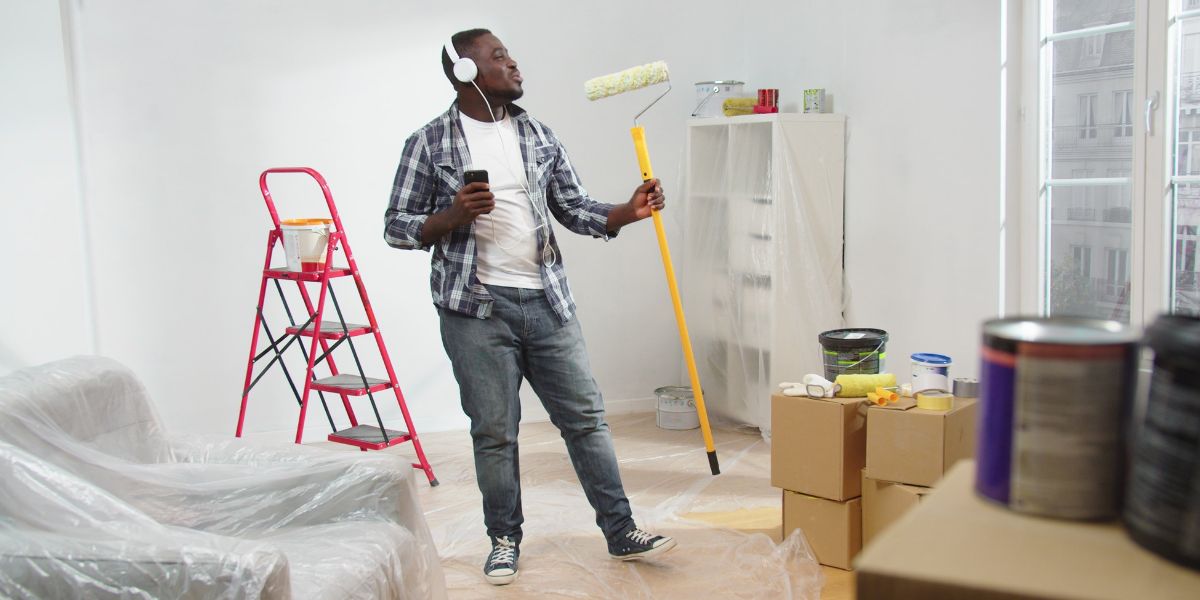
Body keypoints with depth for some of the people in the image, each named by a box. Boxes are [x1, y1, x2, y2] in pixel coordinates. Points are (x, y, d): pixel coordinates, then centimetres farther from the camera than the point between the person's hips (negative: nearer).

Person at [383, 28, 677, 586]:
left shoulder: (538, 136, 10)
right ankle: (505, 540, 23)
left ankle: (622, 533, 17)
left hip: (547, 302, 4)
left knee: (585, 417, 6)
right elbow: (396, 227, 0)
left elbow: (575, 209, 9)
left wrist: (630, 211, -9)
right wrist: (454, 216, -17)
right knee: (494, 432, 4)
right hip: (476, 309, -3)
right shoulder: (429, 143, -2)